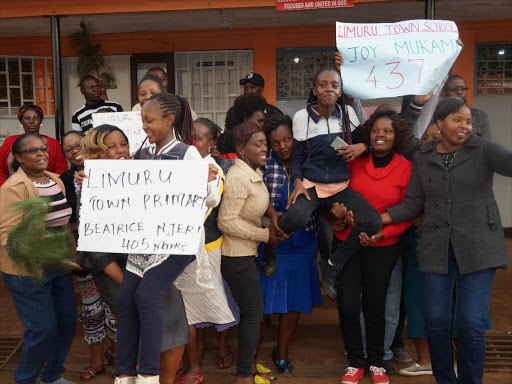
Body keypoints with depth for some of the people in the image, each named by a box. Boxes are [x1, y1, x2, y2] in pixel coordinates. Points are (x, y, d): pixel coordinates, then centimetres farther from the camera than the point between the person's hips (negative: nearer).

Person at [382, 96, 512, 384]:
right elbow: (412, 205, 7)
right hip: (437, 248, 2)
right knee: (436, 320, 3)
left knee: (472, 322, -4)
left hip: (478, 246, -2)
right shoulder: (423, 158, 8)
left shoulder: (483, 150, 1)